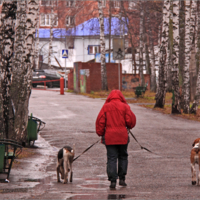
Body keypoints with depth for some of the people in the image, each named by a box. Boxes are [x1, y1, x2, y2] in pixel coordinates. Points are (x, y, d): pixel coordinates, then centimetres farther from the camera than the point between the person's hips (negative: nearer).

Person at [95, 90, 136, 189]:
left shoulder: (106, 107, 2)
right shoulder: (124, 106, 1)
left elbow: (100, 121, 0)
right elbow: (130, 120, -3)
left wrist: (101, 134, 10)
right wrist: (129, 126, 19)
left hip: (109, 136, 0)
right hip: (122, 136, 0)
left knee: (111, 158, -1)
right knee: (123, 157, 15)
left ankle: (112, 180, -9)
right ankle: (122, 178, 13)